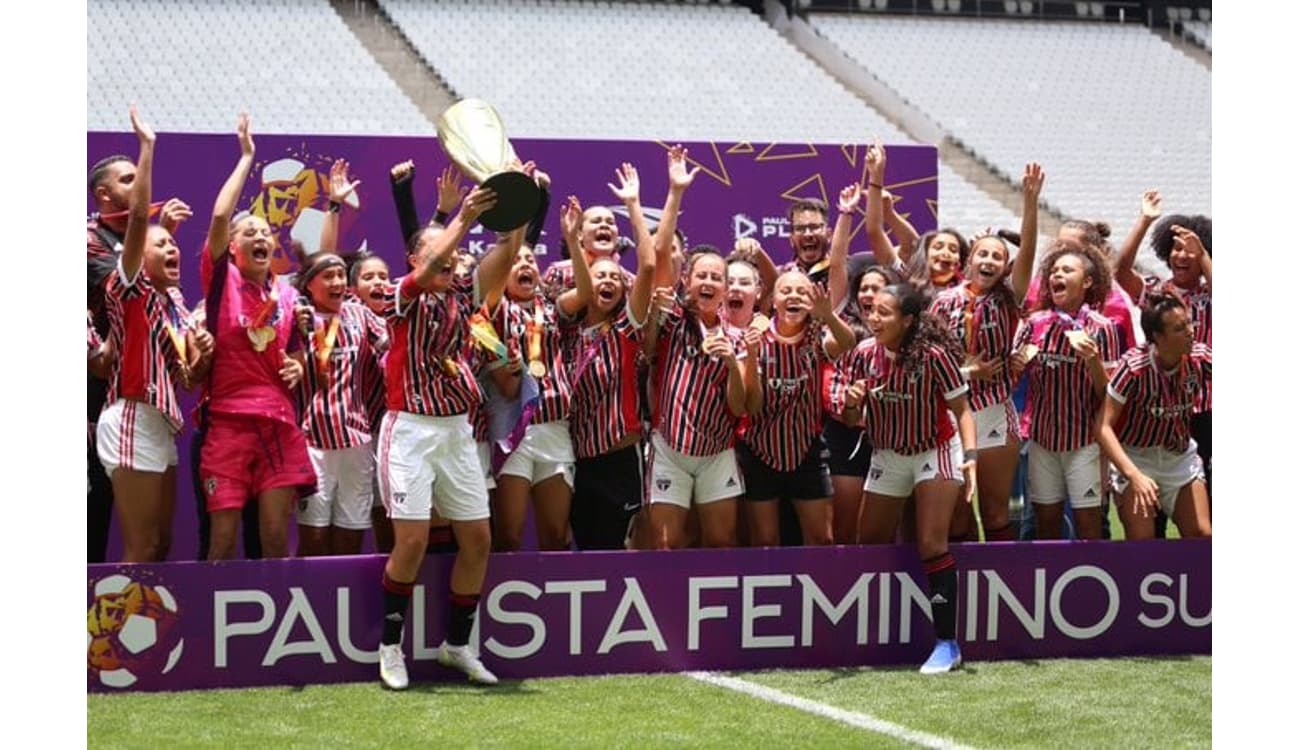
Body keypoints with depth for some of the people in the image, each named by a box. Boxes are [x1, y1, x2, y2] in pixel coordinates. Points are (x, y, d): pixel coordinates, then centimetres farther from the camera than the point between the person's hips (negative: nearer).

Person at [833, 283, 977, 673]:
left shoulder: (934, 355, -24)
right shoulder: (864, 353, -11)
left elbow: (961, 409, -15)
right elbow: (853, 418, -1)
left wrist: (970, 455, -29)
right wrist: (851, 403, -24)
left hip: (936, 452, -5)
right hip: (887, 455, 5)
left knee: (932, 545, -15)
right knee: (870, 545, 11)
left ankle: (947, 643, -10)